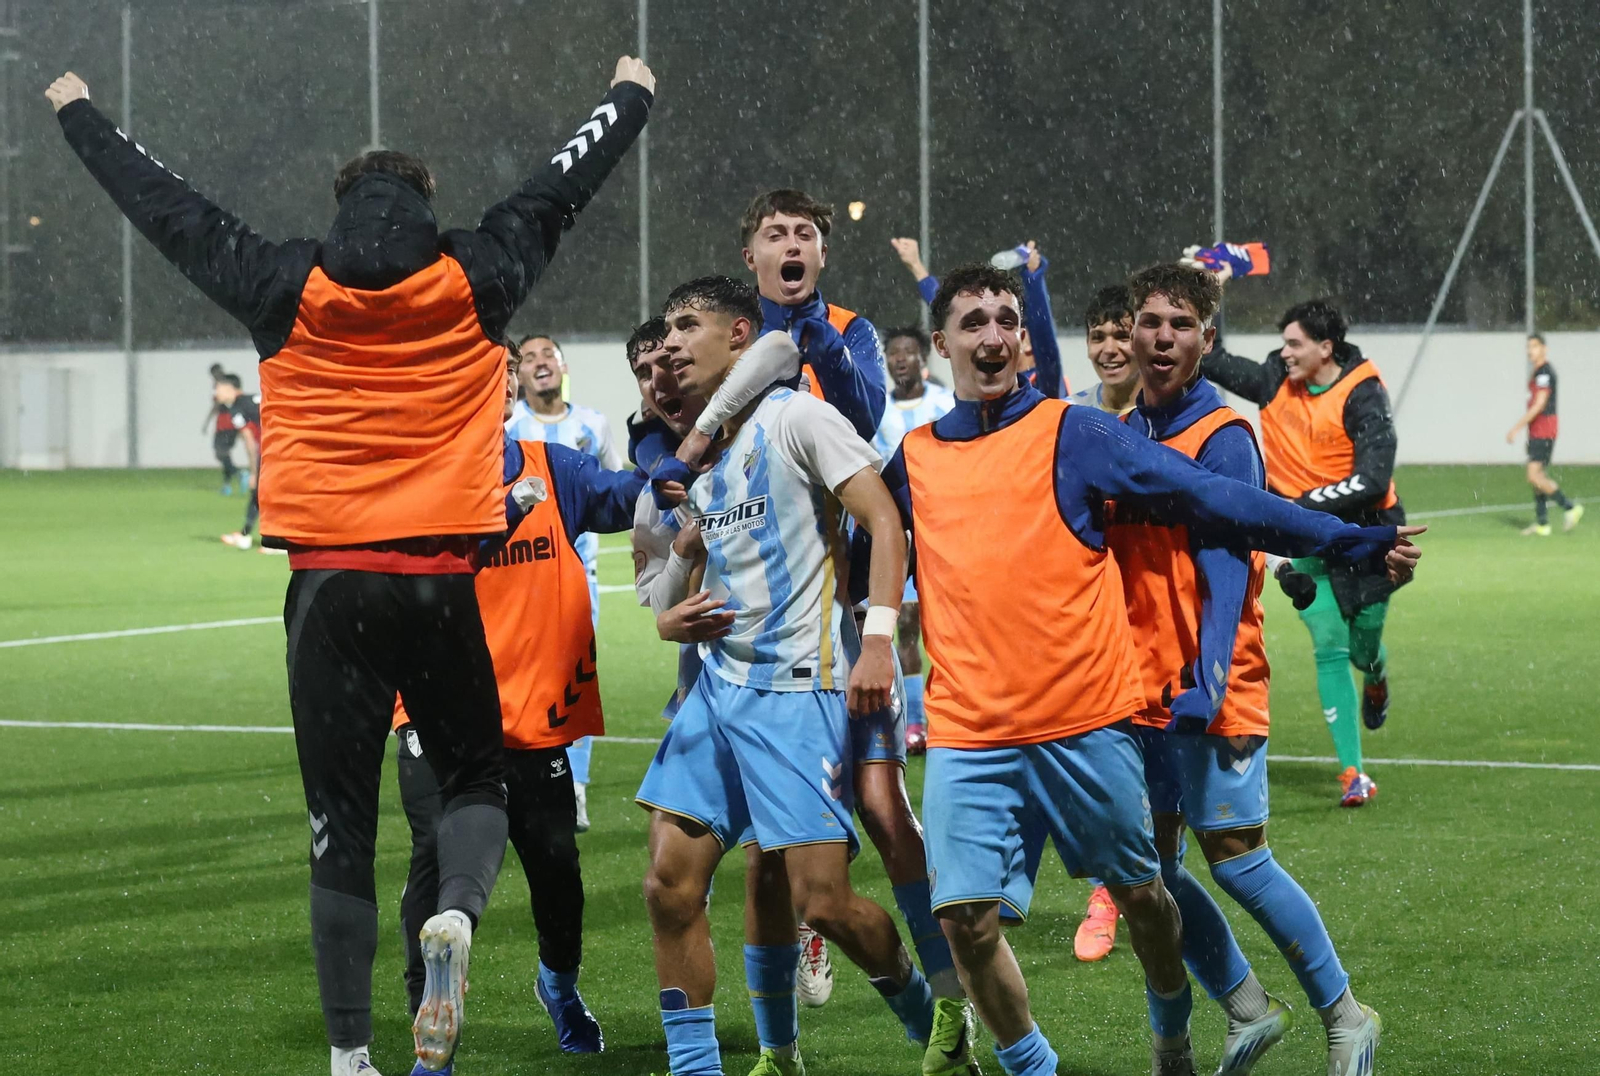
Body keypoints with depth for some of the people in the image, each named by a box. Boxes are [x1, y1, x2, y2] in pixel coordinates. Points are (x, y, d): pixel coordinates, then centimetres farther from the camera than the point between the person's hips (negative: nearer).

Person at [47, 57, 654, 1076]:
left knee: (342, 821, 5)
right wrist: (632, 99, 36)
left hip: (330, 585, 0)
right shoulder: (473, 283, 4)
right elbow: (563, 187, 19)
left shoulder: (288, 292, 4)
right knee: (476, 780, 15)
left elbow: (166, 207, 14)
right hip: (442, 581, 0)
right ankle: (457, 914, -18)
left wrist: (80, 115, 29)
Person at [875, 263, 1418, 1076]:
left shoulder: (1074, 433, 1)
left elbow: (1213, 499, -3)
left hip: (1088, 721, -2)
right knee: (965, 913, -7)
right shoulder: (911, 459, 10)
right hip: (967, 734, 2)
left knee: (1138, 890, 10)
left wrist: (1355, 542, -8)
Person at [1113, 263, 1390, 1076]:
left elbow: (1226, 580, -16)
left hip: (1204, 692, -7)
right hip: (1138, 692, 7)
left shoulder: (1222, 439, -10)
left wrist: (1203, 691, -23)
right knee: (1150, 866, 6)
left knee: (1235, 857, -4)